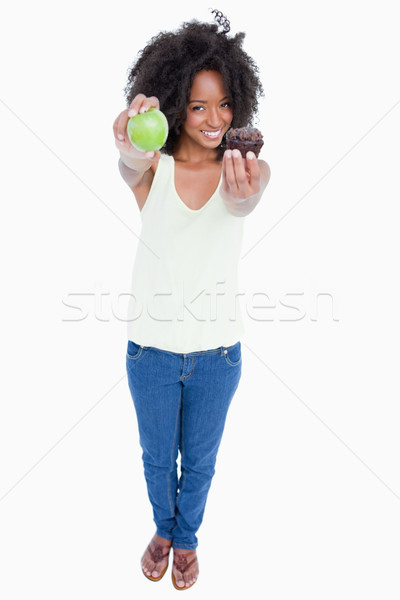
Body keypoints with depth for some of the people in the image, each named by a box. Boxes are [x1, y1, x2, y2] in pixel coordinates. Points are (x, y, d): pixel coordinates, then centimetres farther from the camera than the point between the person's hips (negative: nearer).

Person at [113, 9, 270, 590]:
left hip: (217, 351, 0)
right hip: (151, 347, 0)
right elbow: (131, 168, -32)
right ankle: (164, 528, 54)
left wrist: (246, 191, -56)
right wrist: (132, 146, -57)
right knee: (157, 456, 22)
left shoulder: (245, 167, -7)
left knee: (200, 460, 20)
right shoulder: (153, 167, -8)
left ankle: (187, 536, 52)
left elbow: (242, 202, -30)